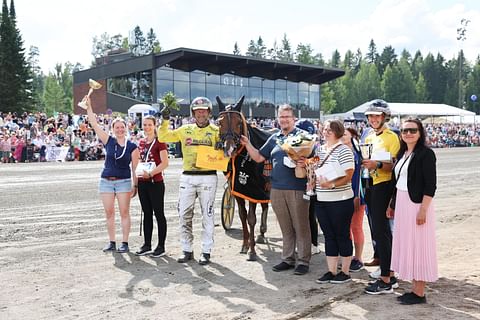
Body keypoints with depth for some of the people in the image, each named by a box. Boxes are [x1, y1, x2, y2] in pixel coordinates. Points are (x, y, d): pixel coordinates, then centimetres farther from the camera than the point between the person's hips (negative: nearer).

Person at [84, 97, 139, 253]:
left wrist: (135, 185, -4)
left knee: (124, 213, 0)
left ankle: (125, 243, 7)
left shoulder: (132, 147, -1)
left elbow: (135, 168, 0)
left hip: (124, 182, -2)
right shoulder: (108, 141, 3)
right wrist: (89, 107, -7)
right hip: (106, 181, 2)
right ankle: (112, 243, 15)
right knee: (109, 213, 6)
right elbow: (94, 124, -1)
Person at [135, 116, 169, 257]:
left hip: (155, 182, -7)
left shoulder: (159, 141, -7)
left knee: (159, 214, 1)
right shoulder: (141, 142, 13)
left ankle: (161, 246, 7)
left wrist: (150, 173, -23)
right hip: (142, 182, 7)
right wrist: (136, 181, 9)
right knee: (147, 213, 12)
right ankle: (147, 245, 20)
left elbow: (165, 163, -14)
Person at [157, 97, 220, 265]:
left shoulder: (215, 131, 3)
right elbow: (163, 137, 9)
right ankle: (187, 250, 19)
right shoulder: (185, 130, 9)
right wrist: (165, 120, -3)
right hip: (187, 177, 3)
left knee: (207, 215, 3)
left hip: (208, 177, -3)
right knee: (184, 214, 7)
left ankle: (206, 251, 12)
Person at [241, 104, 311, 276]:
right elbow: (259, 157, 17)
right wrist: (247, 144, 5)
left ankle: (303, 261, 11)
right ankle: (288, 259, 24)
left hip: (297, 189, -5)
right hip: (277, 189, 5)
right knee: (286, 228, 14)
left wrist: (305, 163, -25)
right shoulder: (274, 138, 14)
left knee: (301, 226, 2)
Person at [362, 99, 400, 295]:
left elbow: (394, 166, -15)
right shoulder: (369, 137, 17)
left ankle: (385, 281, -4)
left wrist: (377, 165, -29)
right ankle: (389, 276, 20)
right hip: (371, 187, 8)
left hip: (383, 186, -8)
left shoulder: (391, 137, -7)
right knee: (379, 232, 11)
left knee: (380, 232, -9)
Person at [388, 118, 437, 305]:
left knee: (418, 247, -2)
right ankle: (414, 289, 21)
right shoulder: (402, 154, 13)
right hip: (401, 205, 8)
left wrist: (423, 209, -21)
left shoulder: (426, 154, -10)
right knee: (406, 246, 11)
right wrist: (392, 205, 18)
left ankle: (419, 294, 7)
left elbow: (430, 185, -15)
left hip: (417, 205, -8)